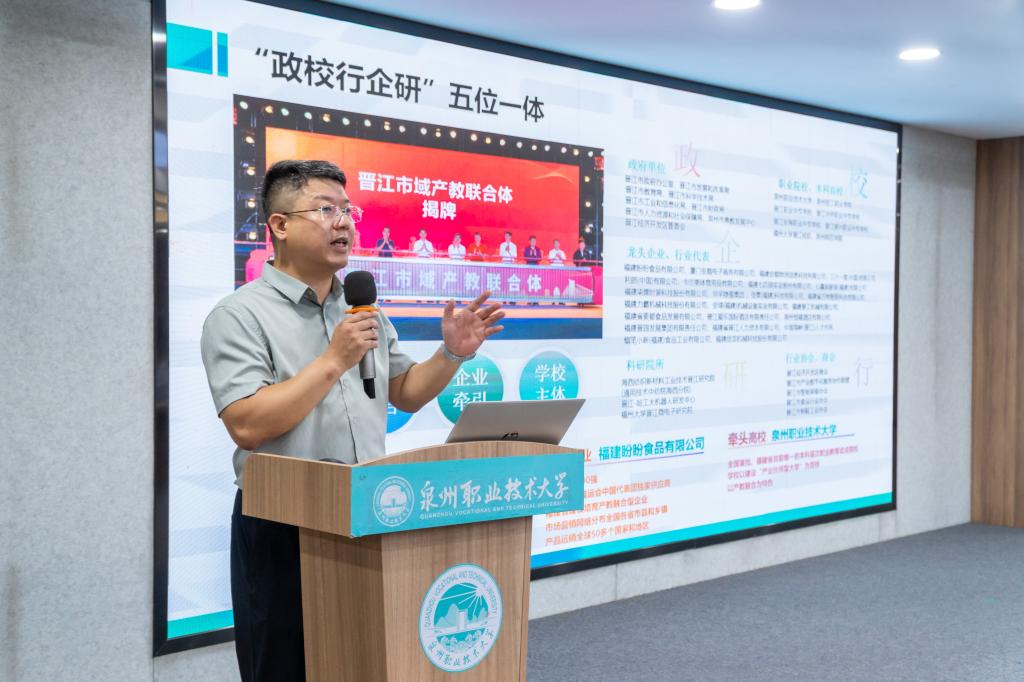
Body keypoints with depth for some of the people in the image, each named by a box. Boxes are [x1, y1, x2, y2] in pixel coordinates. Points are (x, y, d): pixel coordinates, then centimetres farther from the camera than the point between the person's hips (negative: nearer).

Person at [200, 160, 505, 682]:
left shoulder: (365, 310, 10)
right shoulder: (239, 316, -10)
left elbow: (406, 395, 15)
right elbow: (247, 425, -21)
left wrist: (452, 353, -2)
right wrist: (334, 361, -21)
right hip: (282, 533, -5)